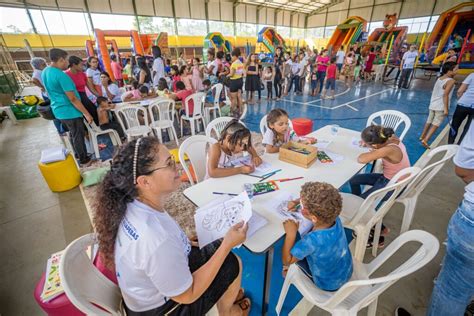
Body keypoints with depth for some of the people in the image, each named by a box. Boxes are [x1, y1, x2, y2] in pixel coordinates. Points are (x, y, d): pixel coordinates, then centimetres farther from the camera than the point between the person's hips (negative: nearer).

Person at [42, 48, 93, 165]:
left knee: (72, 134, 23)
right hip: (70, 111, -9)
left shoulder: (45, 72, 7)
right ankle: (83, 159, 18)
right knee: (78, 135, 5)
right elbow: (73, 99, -24)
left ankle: (78, 154, 38)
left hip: (58, 110, 9)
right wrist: (86, 114, -19)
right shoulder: (61, 75, -23)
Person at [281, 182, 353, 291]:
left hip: (329, 285, -5)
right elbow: (317, 201, -2)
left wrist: (291, 234, -29)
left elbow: (286, 260, -25)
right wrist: (297, 202, -13)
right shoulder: (334, 218, -24)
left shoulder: (313, 240, -41)